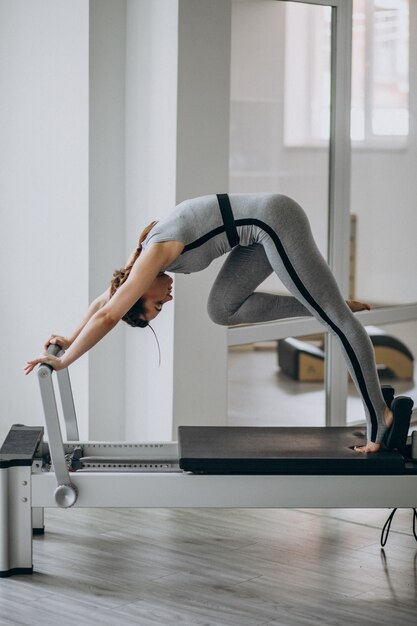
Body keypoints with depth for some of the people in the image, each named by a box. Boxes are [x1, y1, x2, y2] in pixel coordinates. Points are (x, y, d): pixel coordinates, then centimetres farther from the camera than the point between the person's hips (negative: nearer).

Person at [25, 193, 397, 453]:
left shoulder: (154, 256, -14)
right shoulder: (147, 255, 11)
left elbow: (107, 316, -19)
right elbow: (103, 300, 26)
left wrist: (63, 360, -12)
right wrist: (71, 338, 28)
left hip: (275, 221, -9)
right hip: (263, 228, 9)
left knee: (336, 318, -6)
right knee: (222, 310, 8)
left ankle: (378, 419, -3)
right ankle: (325, 305, 10)